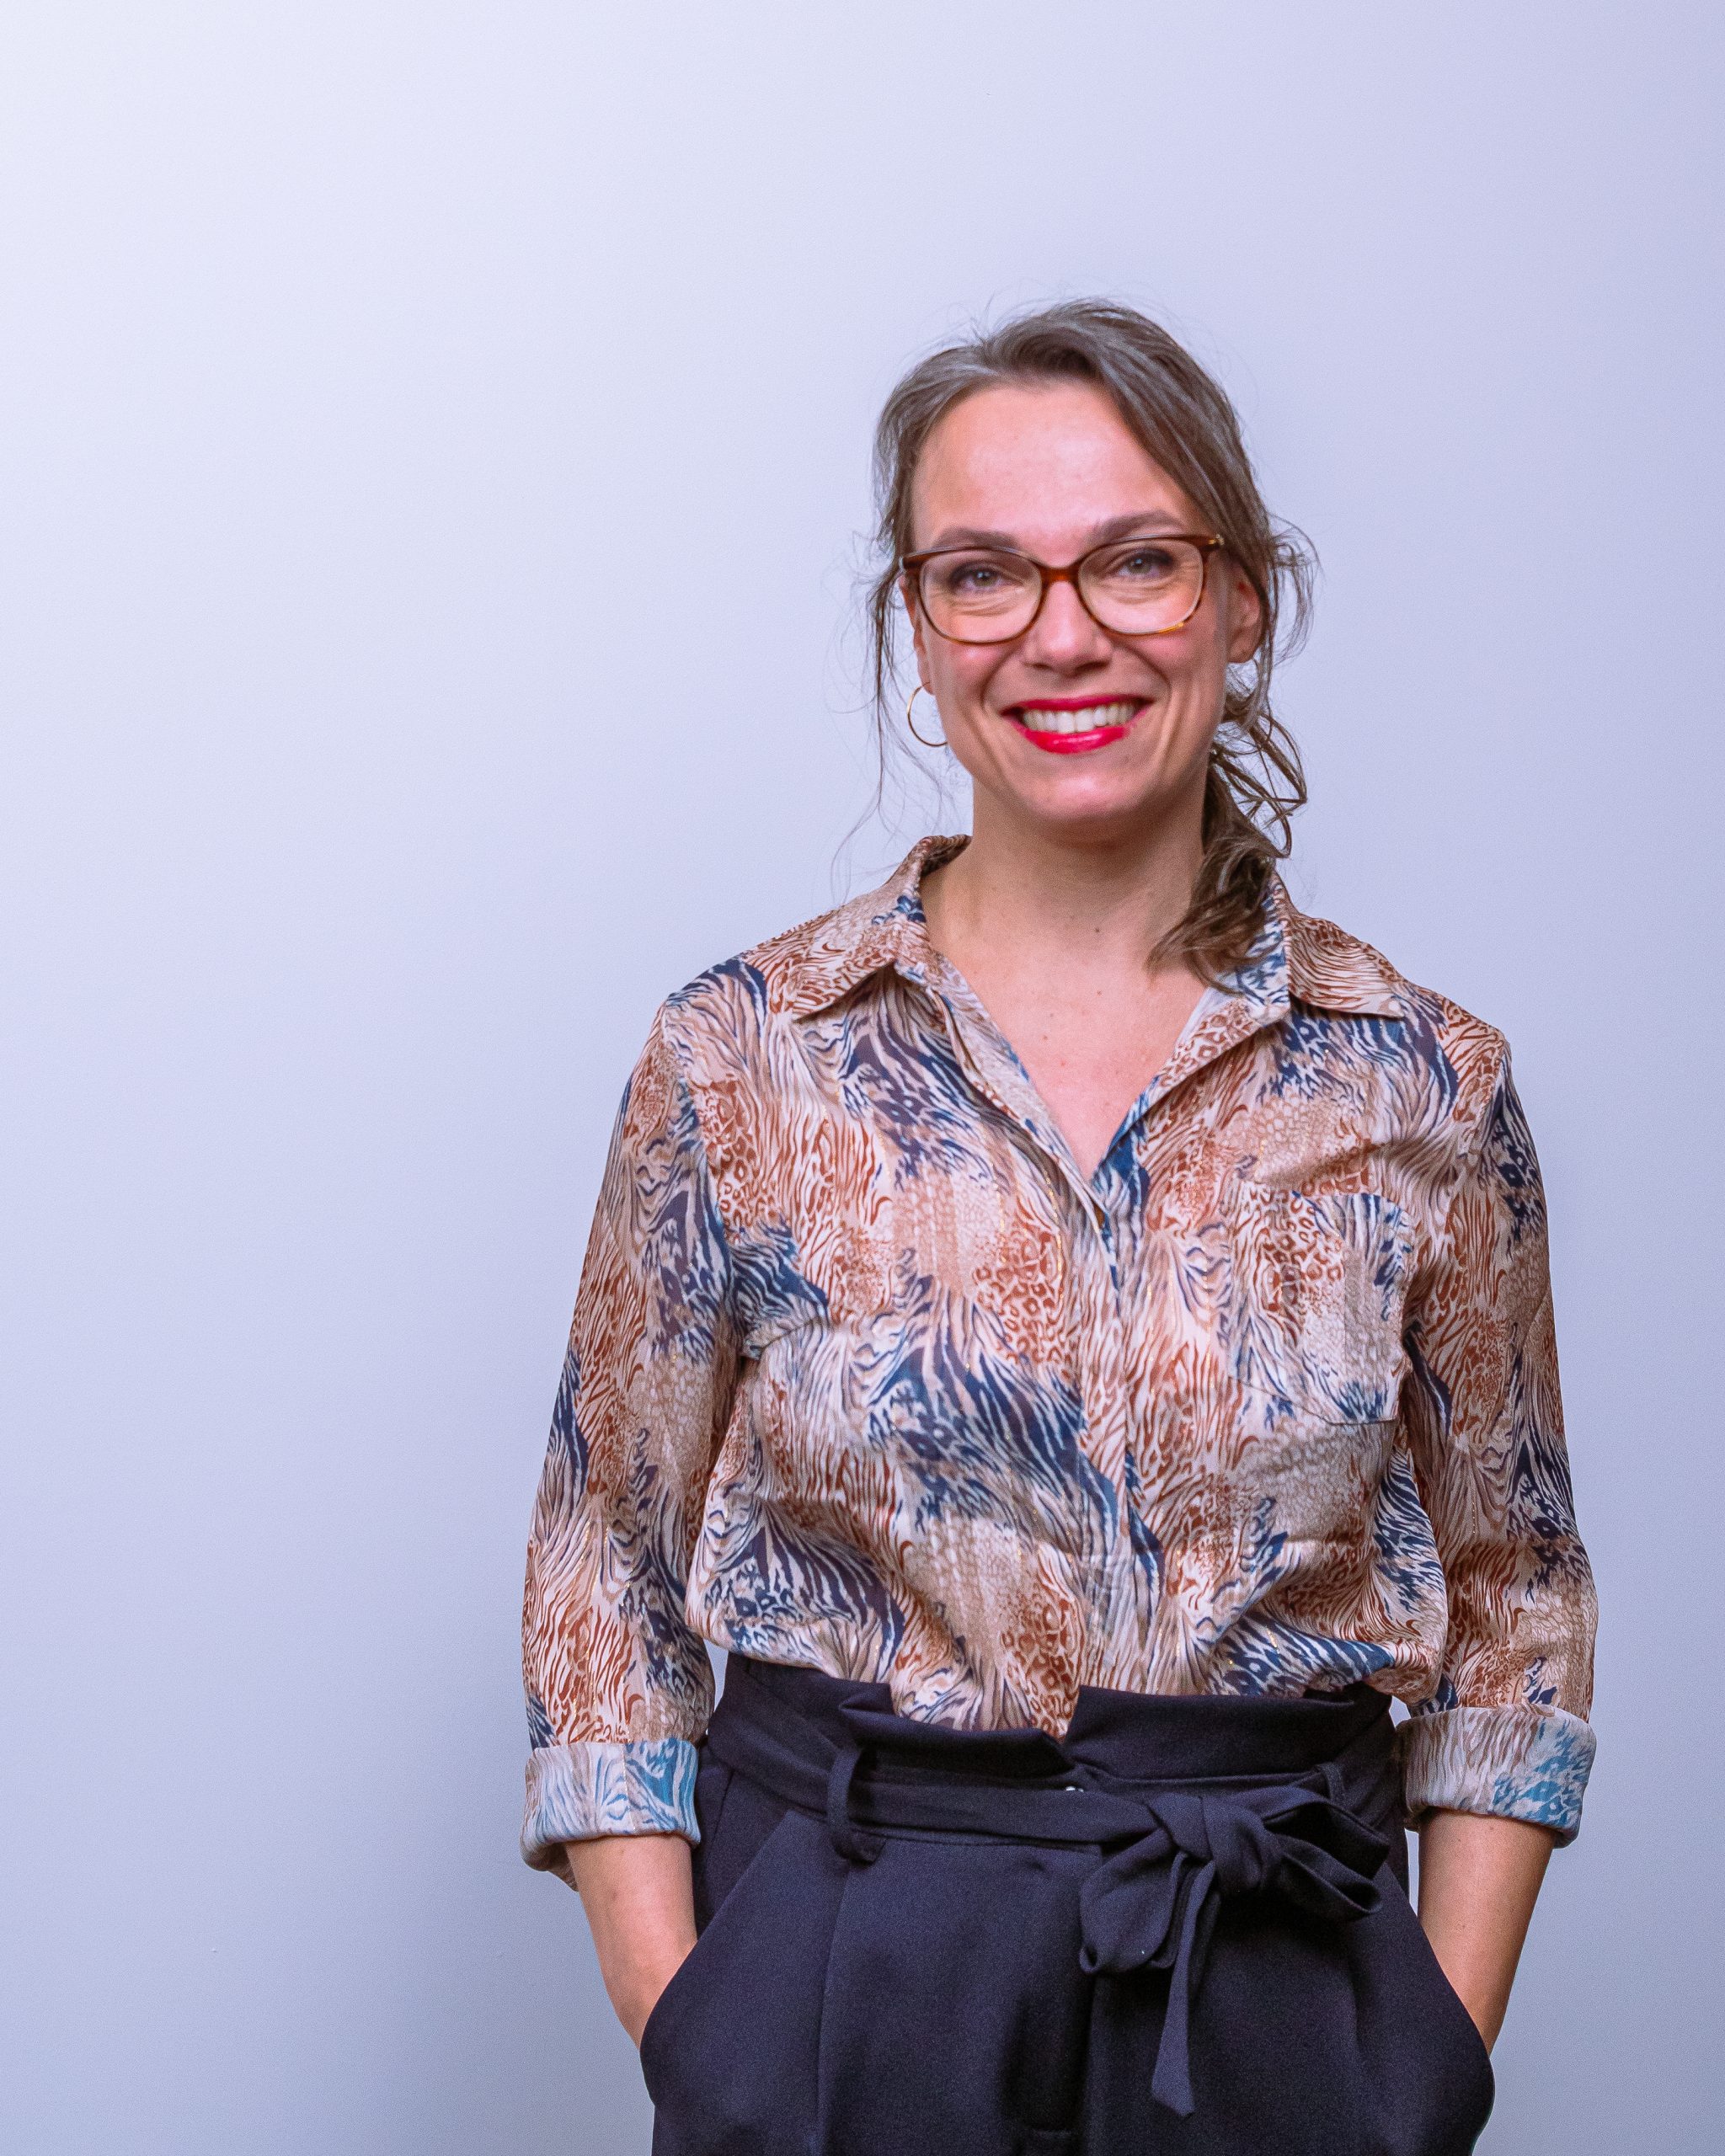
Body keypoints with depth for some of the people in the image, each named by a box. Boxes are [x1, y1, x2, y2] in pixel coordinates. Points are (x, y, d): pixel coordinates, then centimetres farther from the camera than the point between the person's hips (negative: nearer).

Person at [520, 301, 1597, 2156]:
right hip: (839, 1985, -1)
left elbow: (1511, 1593, 6)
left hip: (1282, 1996, 1)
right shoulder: (737, 1063, -5)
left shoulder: (1426, 1089, -2)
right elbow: (606, 1571, 0)